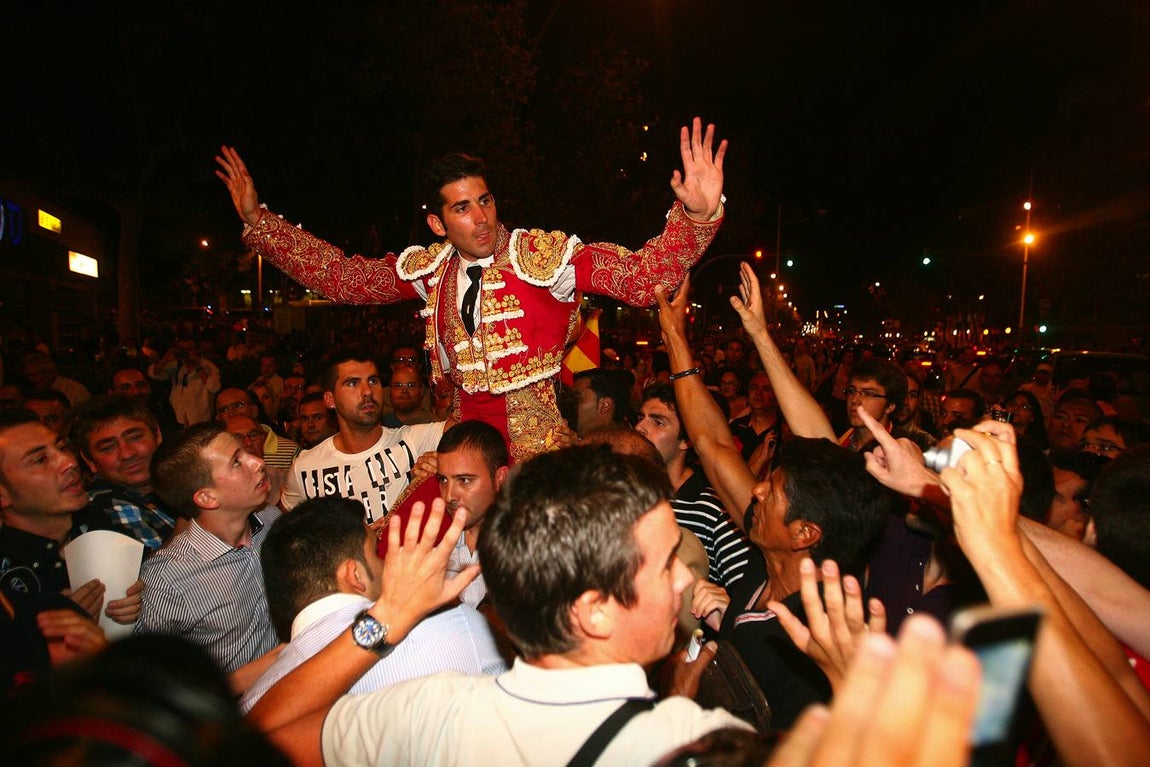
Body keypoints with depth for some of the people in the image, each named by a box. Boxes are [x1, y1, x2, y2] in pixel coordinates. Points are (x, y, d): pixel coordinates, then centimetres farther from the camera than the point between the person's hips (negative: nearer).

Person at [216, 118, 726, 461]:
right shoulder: (431, 269, 5)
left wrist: (696, 216, -32)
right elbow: (339, 275, 12)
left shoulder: (546, 254, -9)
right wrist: (256, 220, 11)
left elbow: (641, 276, -16)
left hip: (542, 442, -3)